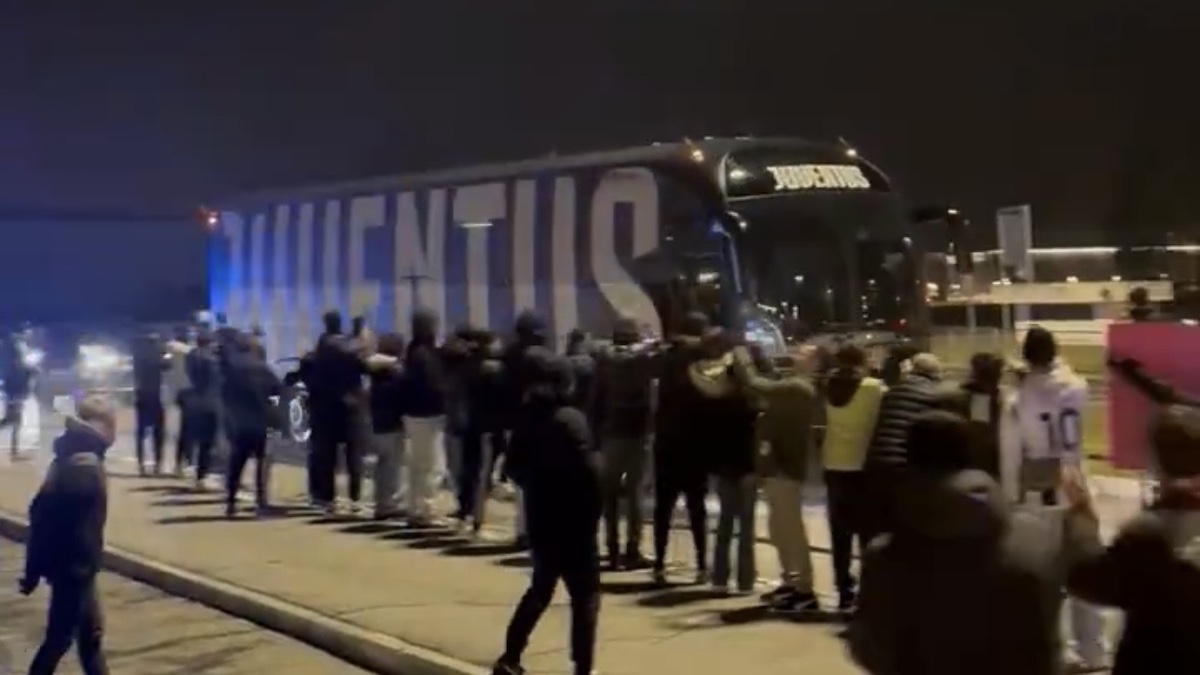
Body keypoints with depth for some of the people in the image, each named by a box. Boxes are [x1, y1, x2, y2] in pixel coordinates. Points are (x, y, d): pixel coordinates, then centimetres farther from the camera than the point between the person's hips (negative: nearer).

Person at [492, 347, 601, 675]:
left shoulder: (525, 418, 3)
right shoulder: (570, 420, -17)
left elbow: (516, 467, 10)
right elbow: (588, 473, -20)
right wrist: (593, 513, -8)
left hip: (540, 519, 7)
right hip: (573, 521, -6)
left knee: (540, 589, 21)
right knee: (586, 596, 3)